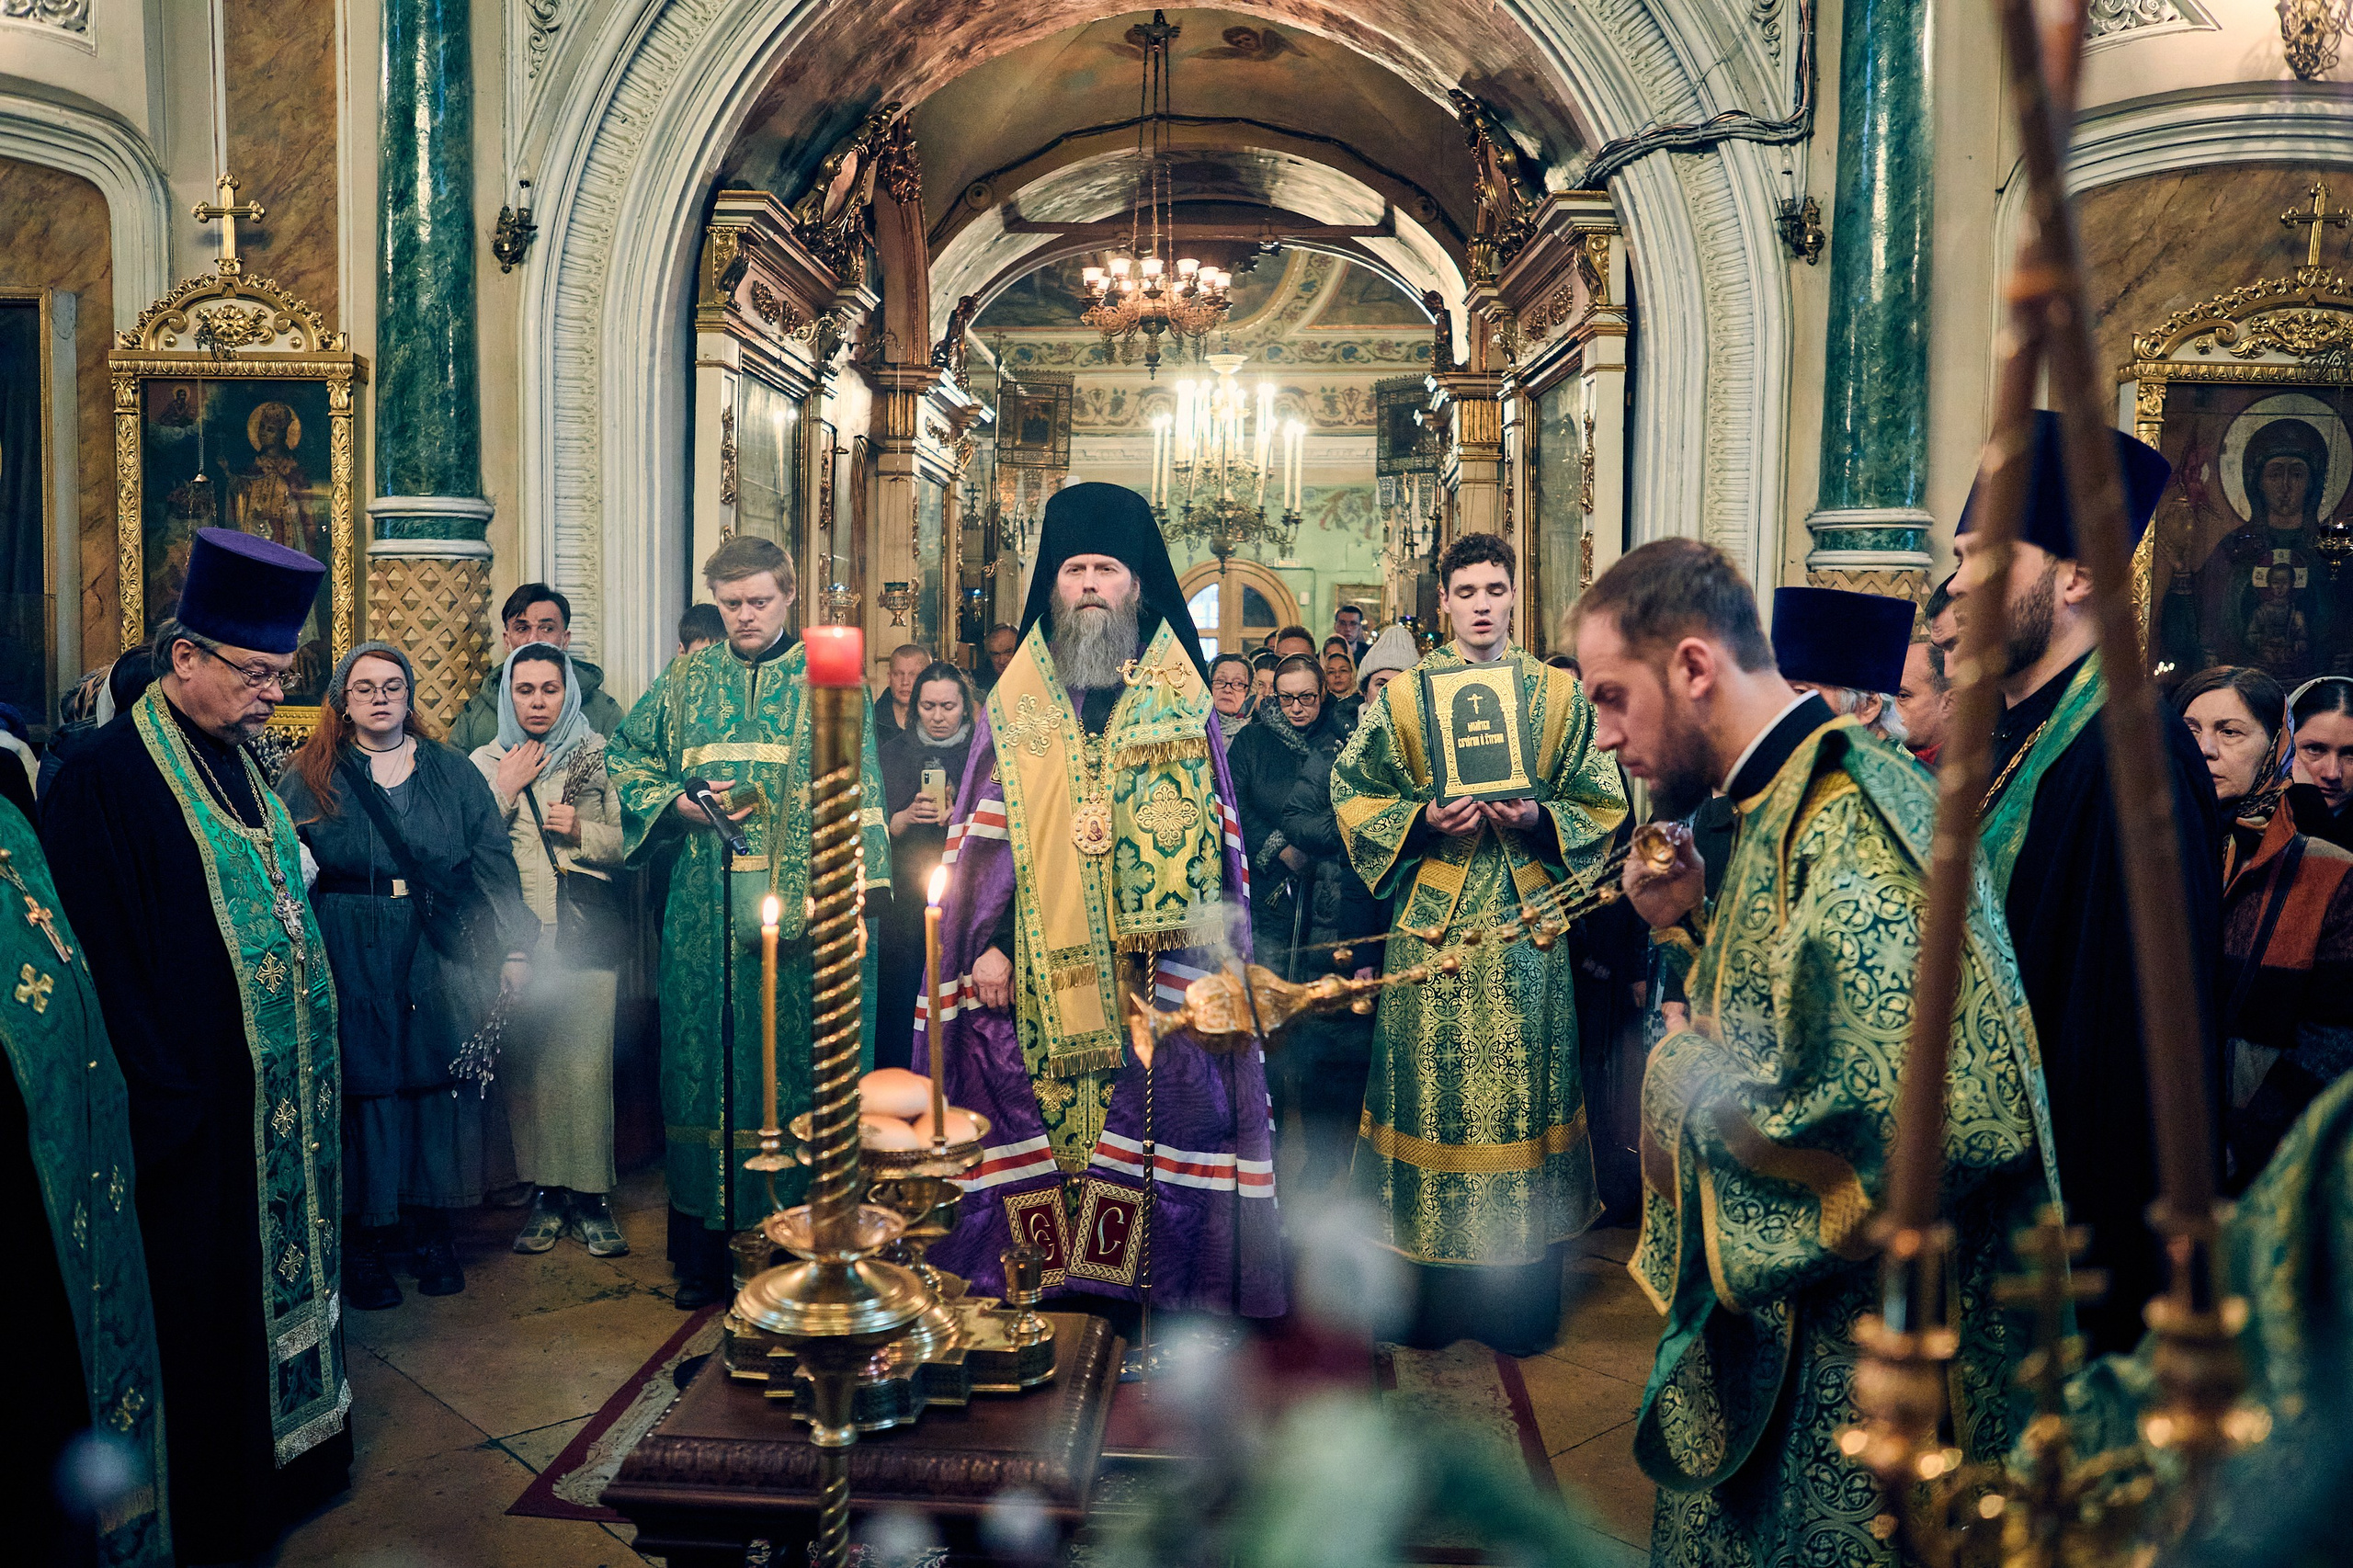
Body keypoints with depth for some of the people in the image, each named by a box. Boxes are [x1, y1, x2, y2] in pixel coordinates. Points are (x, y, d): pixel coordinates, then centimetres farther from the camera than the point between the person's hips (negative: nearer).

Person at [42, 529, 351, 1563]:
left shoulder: (241, 763, 10)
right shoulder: (106, 779, -16)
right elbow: (102, 964, -19)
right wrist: (167, 1105, -19)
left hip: (283, 1100, 8)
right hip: (197, 1118, -8)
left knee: (283, 1274, 18)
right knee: (209, 1306, 5)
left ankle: (290, 1456, 34)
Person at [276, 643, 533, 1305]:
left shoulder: (452, 772, 9)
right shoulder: (311, 778, 7)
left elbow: (494, 861, 7)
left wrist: (514, 948, 0)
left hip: (445, 953, 1)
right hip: (352, 958, -1)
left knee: (440, 1082, 3)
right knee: (368, 1085, 0)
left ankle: (434, 1231, 15)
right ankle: (369, 1242, 11)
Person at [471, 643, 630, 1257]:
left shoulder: (597, 759, 8)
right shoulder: (485, 763, 10)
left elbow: (628, 843, 9)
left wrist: (582, 831, -7)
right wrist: (505, 791, -5)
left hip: (585, 935, -1)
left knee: (587, 1066, -6)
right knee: (525, 1066, 1)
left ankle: (591, 1195, 3)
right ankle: (545, 1193, 13)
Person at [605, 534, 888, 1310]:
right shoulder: (687, 679, 11)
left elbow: (860, 795, -4)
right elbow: (624, 756, 20)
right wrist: (678, 804, 0)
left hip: (801, 913, -3)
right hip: (706, 917, 3)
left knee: (800, 1070, 0)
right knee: (702, 1064, 6)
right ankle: (701, 1258, 17)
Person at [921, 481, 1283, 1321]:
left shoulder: (1183, 699, 8)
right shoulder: (1017, 701, 9)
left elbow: (1216, 833, 6)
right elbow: (983, 830, 6)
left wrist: (1218, 953, -2)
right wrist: (985, 942, -4)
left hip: (1155, 960, 0)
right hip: (1041, 960, 1)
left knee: (1164, 1111, -1)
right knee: (1031, 1113, 2)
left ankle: (1167, 1276, 12)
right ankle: (1045, 1264, 16)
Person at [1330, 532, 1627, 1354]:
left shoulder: (1561, 693, 7)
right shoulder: (1404, 693, 4)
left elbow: (1603, 805, 7)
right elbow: (1352, 790, 4)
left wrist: (1537, 817, -11)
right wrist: (1426, 819, -11)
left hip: (1527, 919, 1)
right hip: (1432, 919, -1)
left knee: (1522, 1086, 4)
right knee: (1434, 1083, 1)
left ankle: (1522, 1298, 16)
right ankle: (1432, 1290, 14)